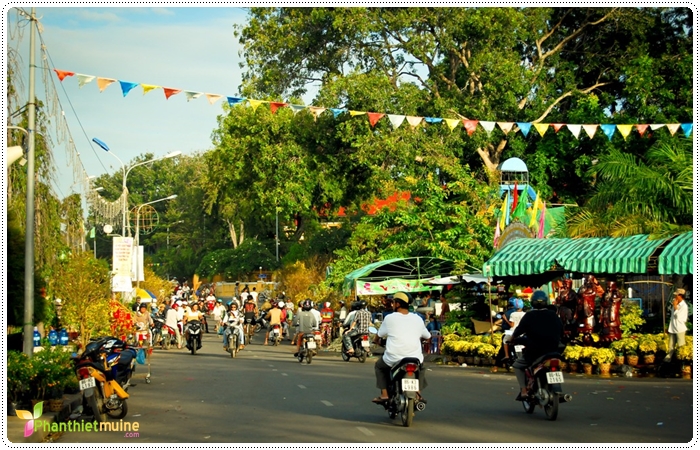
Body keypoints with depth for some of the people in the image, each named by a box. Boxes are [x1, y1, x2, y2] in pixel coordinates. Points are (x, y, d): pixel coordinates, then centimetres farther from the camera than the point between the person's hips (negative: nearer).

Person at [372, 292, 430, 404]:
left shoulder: (390, 318, -3)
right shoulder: (417, 319, 5)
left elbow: (379, 335, 12)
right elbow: (427, 336, 17)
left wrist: (376, 340, 36)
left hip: (393, 359, -2)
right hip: (415, 359, 2)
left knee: (379, 365, 28)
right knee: (420, 367, 36)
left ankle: (384, 394, 15)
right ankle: (418, 393, 18)